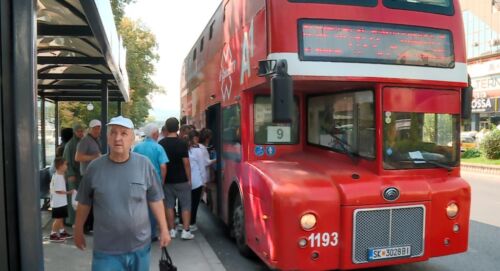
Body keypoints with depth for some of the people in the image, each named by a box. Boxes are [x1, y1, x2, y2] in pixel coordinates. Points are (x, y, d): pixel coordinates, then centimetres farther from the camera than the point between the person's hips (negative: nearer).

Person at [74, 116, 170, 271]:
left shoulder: (144, 164, -8)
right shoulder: (95, 167, -6)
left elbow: (155, 199, -1)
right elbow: (84, 203, 5)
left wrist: (163, 229, 0)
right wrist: (78, 231, 12)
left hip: (140, 246, 1)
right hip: (106, 250, 0)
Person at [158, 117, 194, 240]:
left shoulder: (161, 144, 1)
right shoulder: (181, 143, -12)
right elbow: (186, 163, -12)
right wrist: (189, 179, -4)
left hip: (167, 180, 4)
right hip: (181, 180, -4)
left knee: (169, 205, 10)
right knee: (185, 205, 5)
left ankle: (172, 230, 15)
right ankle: (185, 231, 2)